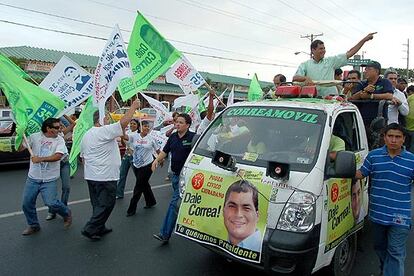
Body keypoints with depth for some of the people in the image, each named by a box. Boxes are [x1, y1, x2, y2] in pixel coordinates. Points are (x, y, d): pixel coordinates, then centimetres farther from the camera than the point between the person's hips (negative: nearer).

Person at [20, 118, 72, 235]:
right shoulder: (35, 136, 0)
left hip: (49, 180, -3)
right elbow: (20, 148, 2)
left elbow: (58, 156, -20)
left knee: (51, 203, -11)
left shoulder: (59, 140, -6)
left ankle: (66, 214, 19)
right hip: (33, 178, 3)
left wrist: (40, 159, -25)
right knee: (27, 203, 9)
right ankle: (33, 225, 32)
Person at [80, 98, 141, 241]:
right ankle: (90, 229, 2)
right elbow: (124, 122, -21)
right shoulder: (105, 131, -15)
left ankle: (99, 228, 27)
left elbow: (83, 157, 19)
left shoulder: (86, 135, 14)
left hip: (91, 175, 9)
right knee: (106, 204, 0)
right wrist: (134, 106, -11)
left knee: (98, 204, 17)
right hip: (106, 177, -9)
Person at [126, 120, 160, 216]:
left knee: (138, 187, 0)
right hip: (136, 165, 3)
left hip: (147, 165, -3)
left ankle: (132, 209, 11)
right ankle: (151, 201, 38)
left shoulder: (151, 139, -5)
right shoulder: (134, 136, -2)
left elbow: (158, 150, 5)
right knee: (144, 184, 17)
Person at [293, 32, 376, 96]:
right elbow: (295, 78, -3)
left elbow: (349, 54, 14)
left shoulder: (331, 61, 14)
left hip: (331, 98, 2)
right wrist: (305, 78, -24)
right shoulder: (305, 65, 8)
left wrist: (364, 40, 11)